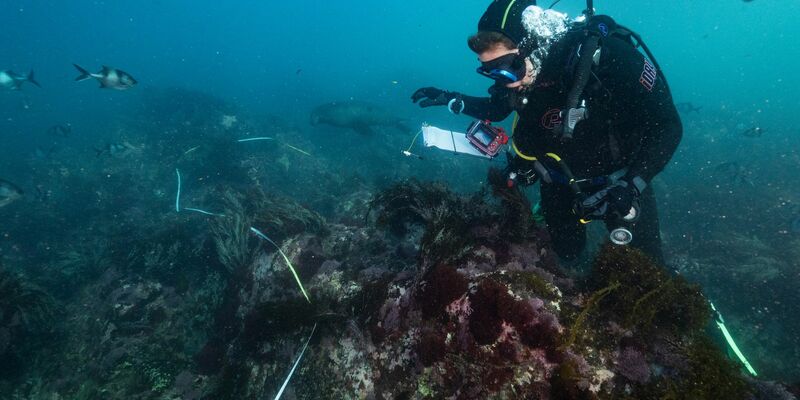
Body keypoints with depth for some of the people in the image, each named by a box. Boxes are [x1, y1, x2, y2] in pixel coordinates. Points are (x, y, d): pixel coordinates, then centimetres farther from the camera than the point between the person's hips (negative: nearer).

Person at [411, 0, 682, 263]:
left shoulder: (605, 55, -30)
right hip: (561, 182, 4)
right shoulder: (519, 74, -15)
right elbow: (496, 109, 9)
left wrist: (632, 185, -34)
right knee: (565, 254, 17)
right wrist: (451, 100, -7)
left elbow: (667, 126, -22)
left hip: (618, 181, -3)